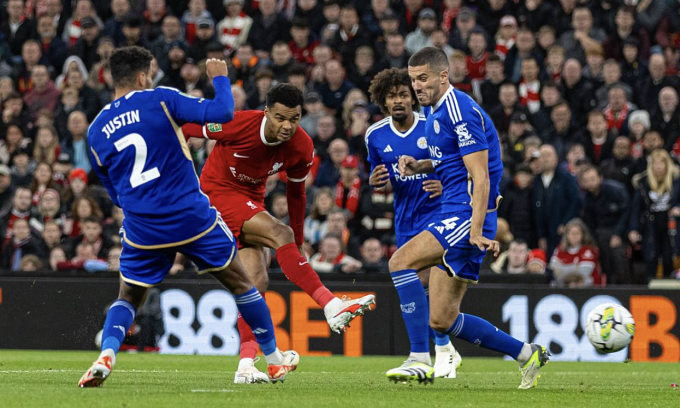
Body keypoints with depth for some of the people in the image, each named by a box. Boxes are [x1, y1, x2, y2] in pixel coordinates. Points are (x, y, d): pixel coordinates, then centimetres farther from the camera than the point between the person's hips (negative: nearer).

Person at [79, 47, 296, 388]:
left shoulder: (96, 132, 6)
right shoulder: (160, 100, -6)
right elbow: (222, 112, -12)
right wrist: (219, 77, 6)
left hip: (142, 229, 2)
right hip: (192, 218, -2)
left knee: (128, 298, 18)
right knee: (240, 283, 16)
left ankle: (106, 356, -10)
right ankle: (275, 360, 24)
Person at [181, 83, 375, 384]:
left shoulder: (301, 148, -11)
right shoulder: (239, 125, -26)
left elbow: (296, 194, 7)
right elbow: (186, 129, -11)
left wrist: (297, 245, 12)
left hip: (251, 199, 6)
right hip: (218, 192, -6)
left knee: (257, 280, -7)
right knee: (279, 233, -27)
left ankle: (246, 365, -7)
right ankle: (331, 305, -32)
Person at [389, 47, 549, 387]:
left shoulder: (461, 111, -15)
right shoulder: (435, 110, 15)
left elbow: (480, 176, -20)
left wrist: (476, 231, -28)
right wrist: (420, 166, 11)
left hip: (468, 215, -10)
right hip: (453, 215, 10)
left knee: (401, 261, -23)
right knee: (442, 320, 6)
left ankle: (420, 360, -22)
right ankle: (526, 355, 17)